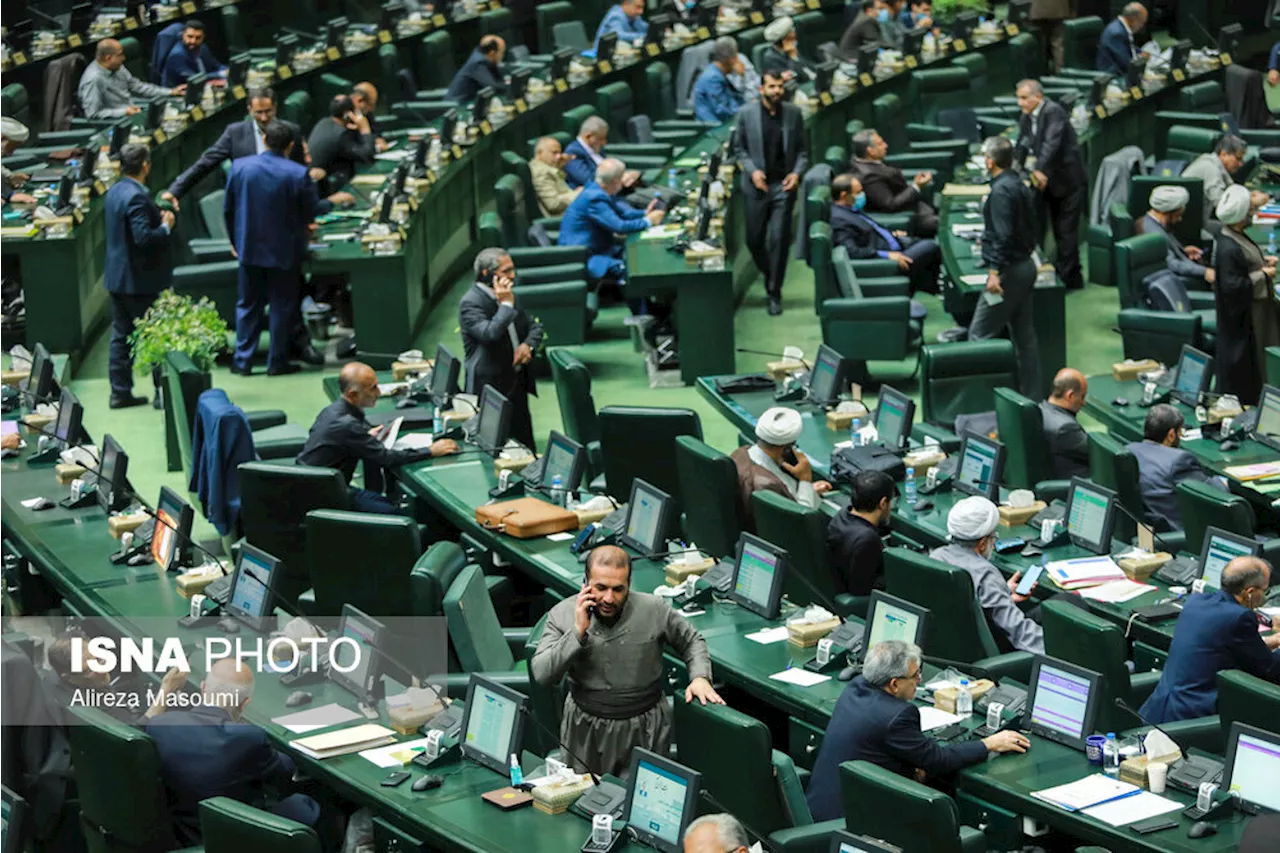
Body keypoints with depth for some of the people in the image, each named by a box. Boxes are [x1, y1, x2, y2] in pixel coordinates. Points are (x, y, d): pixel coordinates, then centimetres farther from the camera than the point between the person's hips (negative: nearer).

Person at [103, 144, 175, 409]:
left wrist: (158, 217, 12)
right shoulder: (136, 196, -22)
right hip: (138, 279, -9)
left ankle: (120, 392, 16)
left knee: (121, 335, 12)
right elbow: (144, 238, -29)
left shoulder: (114, 191, 7)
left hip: (116, 276, 9)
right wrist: (166, 226, -12)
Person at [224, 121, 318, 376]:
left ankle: (242, 360, 17)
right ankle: (277, 362, 14)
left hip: (248, 247, 3)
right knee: (282, 306, 10)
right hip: (285, 250, -3)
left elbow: (228, 209, 1)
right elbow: (310, 214, -8)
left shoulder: (240, 167, -9)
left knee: (247, 305, 15)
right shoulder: (298, 174, -18)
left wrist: (236, 240, 15)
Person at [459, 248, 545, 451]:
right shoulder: (471, 303, -14)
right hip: (491, 388, -8)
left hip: (517, 382, 8)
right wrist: (505, 304, -20)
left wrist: (528, 345, -3)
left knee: (525, 445, 10)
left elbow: (535, 326, 18)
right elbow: (490, 334, -30)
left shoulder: (507, 295, 11)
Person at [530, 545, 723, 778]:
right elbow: (541, 675, -12)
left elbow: (692, 641, 13)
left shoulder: (654, 610, -5)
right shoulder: (562, 614, -5)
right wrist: (577, 632, -19)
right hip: (586, 729, 1)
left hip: (645, 726, -1)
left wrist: (700, 677, -5)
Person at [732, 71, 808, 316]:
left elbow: (802, 149, 7)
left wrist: (797, 172, -9)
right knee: (754, 239, 7)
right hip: (757, 185, 1)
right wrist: (752, 170, -10)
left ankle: (774, 293, 5)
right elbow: (739, 148, 5)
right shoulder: (746, 114, -2)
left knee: (779, 240, -4)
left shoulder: (793, 113, 1)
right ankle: (770, 277, 34)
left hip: (783, 185, 0)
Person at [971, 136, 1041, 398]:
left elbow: (1003, 234, -25)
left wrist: (995, 271, -26)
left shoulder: (1001, 190, -18)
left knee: (979, 334, -6)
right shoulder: (1019, 187, 11)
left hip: (1009, 269, -10)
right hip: (1025, 266, 10)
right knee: (1024, 334, 14)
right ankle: (1032, 394, 18)